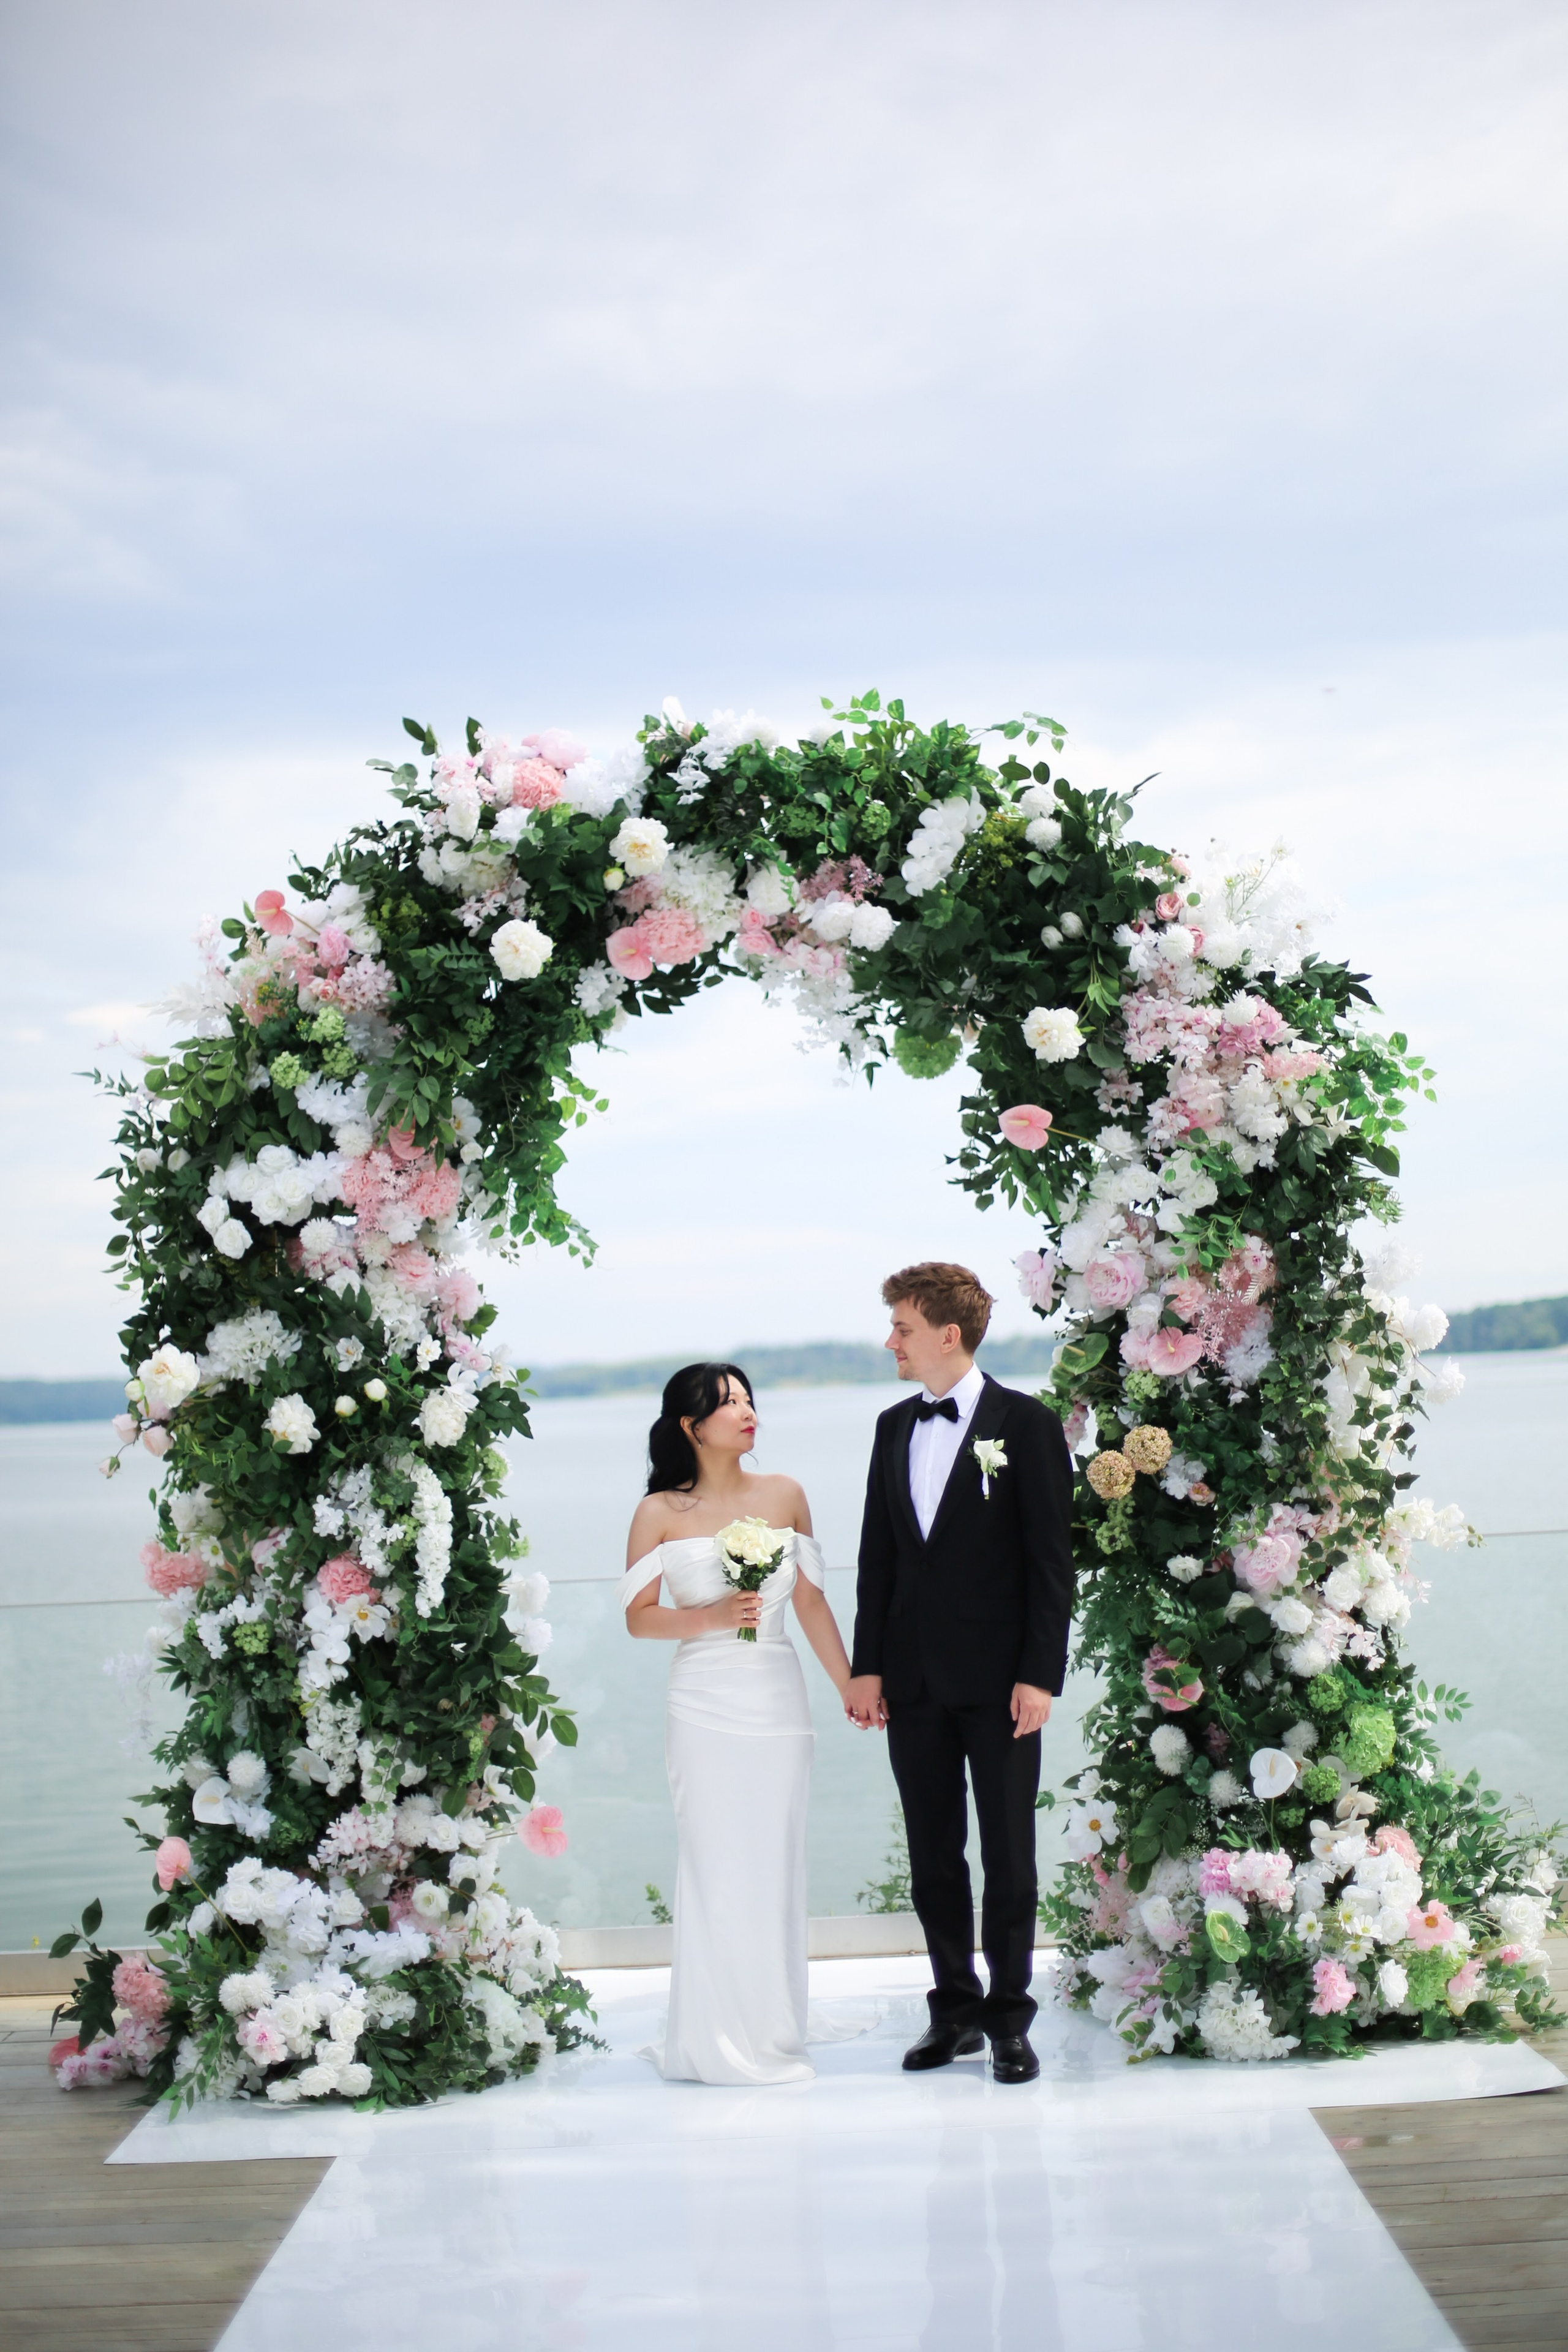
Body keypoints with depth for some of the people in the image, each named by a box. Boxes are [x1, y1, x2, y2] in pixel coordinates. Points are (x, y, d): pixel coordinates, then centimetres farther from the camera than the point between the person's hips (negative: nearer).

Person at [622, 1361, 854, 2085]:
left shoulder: (784, 1496, 8)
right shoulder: (660, 1513, 0)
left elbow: (811, 1602, 11)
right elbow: (638, 1617, 2)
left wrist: (851, 1687, 9)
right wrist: (711, 1616, -13)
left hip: (779, 1698, 3)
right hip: (705, 1705, -3)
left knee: (776, 1866, 4)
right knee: (715, 1867, -1)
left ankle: (774, 2036, 15)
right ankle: (718, 2044, 9)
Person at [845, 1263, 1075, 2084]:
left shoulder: (1026, 1424, -5)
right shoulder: (894, 1427, 11)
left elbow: (1051, 1557, -7)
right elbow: (877, 1554, 12)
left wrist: (1041, 1675, -13)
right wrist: (868, 1666, 5)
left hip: (997, 1680, -5)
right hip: (913, 1679, 5)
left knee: (1009, 1856, 3)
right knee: (932, 1856, 10)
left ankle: (1009, 2019, 13)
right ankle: (955, 2010, 22)